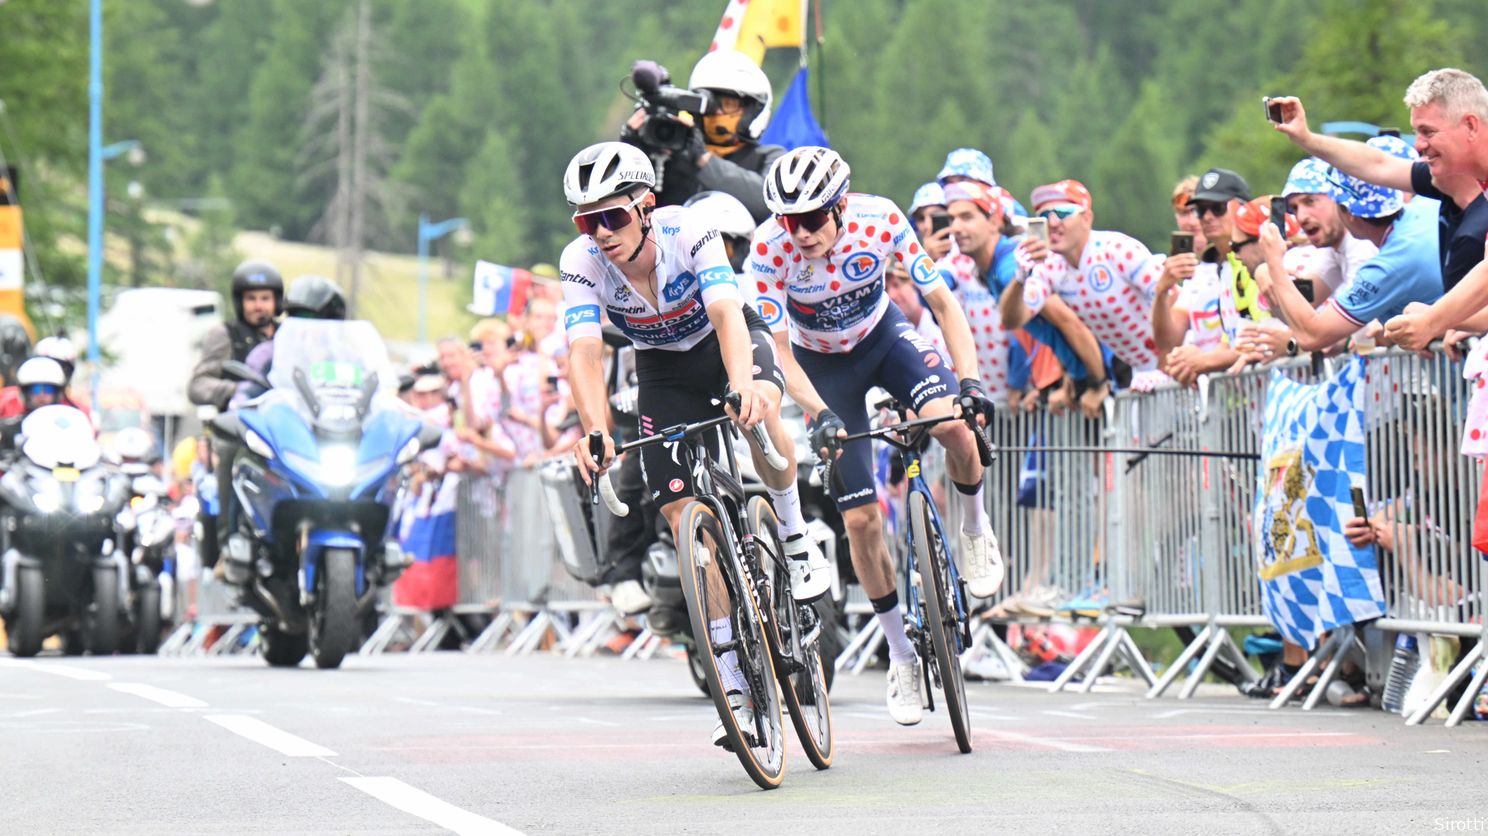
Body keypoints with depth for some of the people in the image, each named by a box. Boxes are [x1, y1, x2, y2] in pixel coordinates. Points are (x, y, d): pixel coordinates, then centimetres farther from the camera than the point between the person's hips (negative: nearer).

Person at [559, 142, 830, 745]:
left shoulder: (688, 233, -30)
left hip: (726, 343, -2)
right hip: (665, 371, 3)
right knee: (688, 520, -10)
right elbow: (584, 350, -34)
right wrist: (595, 429, -52)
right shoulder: (581, 262, -23)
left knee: (759, 411, -39)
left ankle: (795, 539, -12)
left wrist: (742, 385, -62)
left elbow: (727, 313, -43)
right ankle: (736, 687, -4)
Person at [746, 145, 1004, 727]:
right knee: (861, 517, -6)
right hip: (821, 363, 0)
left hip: (883, 336, 0)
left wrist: (970, 381, -33)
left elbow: (943, 303, -21)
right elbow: (779, 350, -27)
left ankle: (975, 527, -1)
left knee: (952, 423, -31)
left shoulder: (881, 220, -28)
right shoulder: (770, 248, -29)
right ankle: (901, 653, 11)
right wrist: (819, 415, -42)